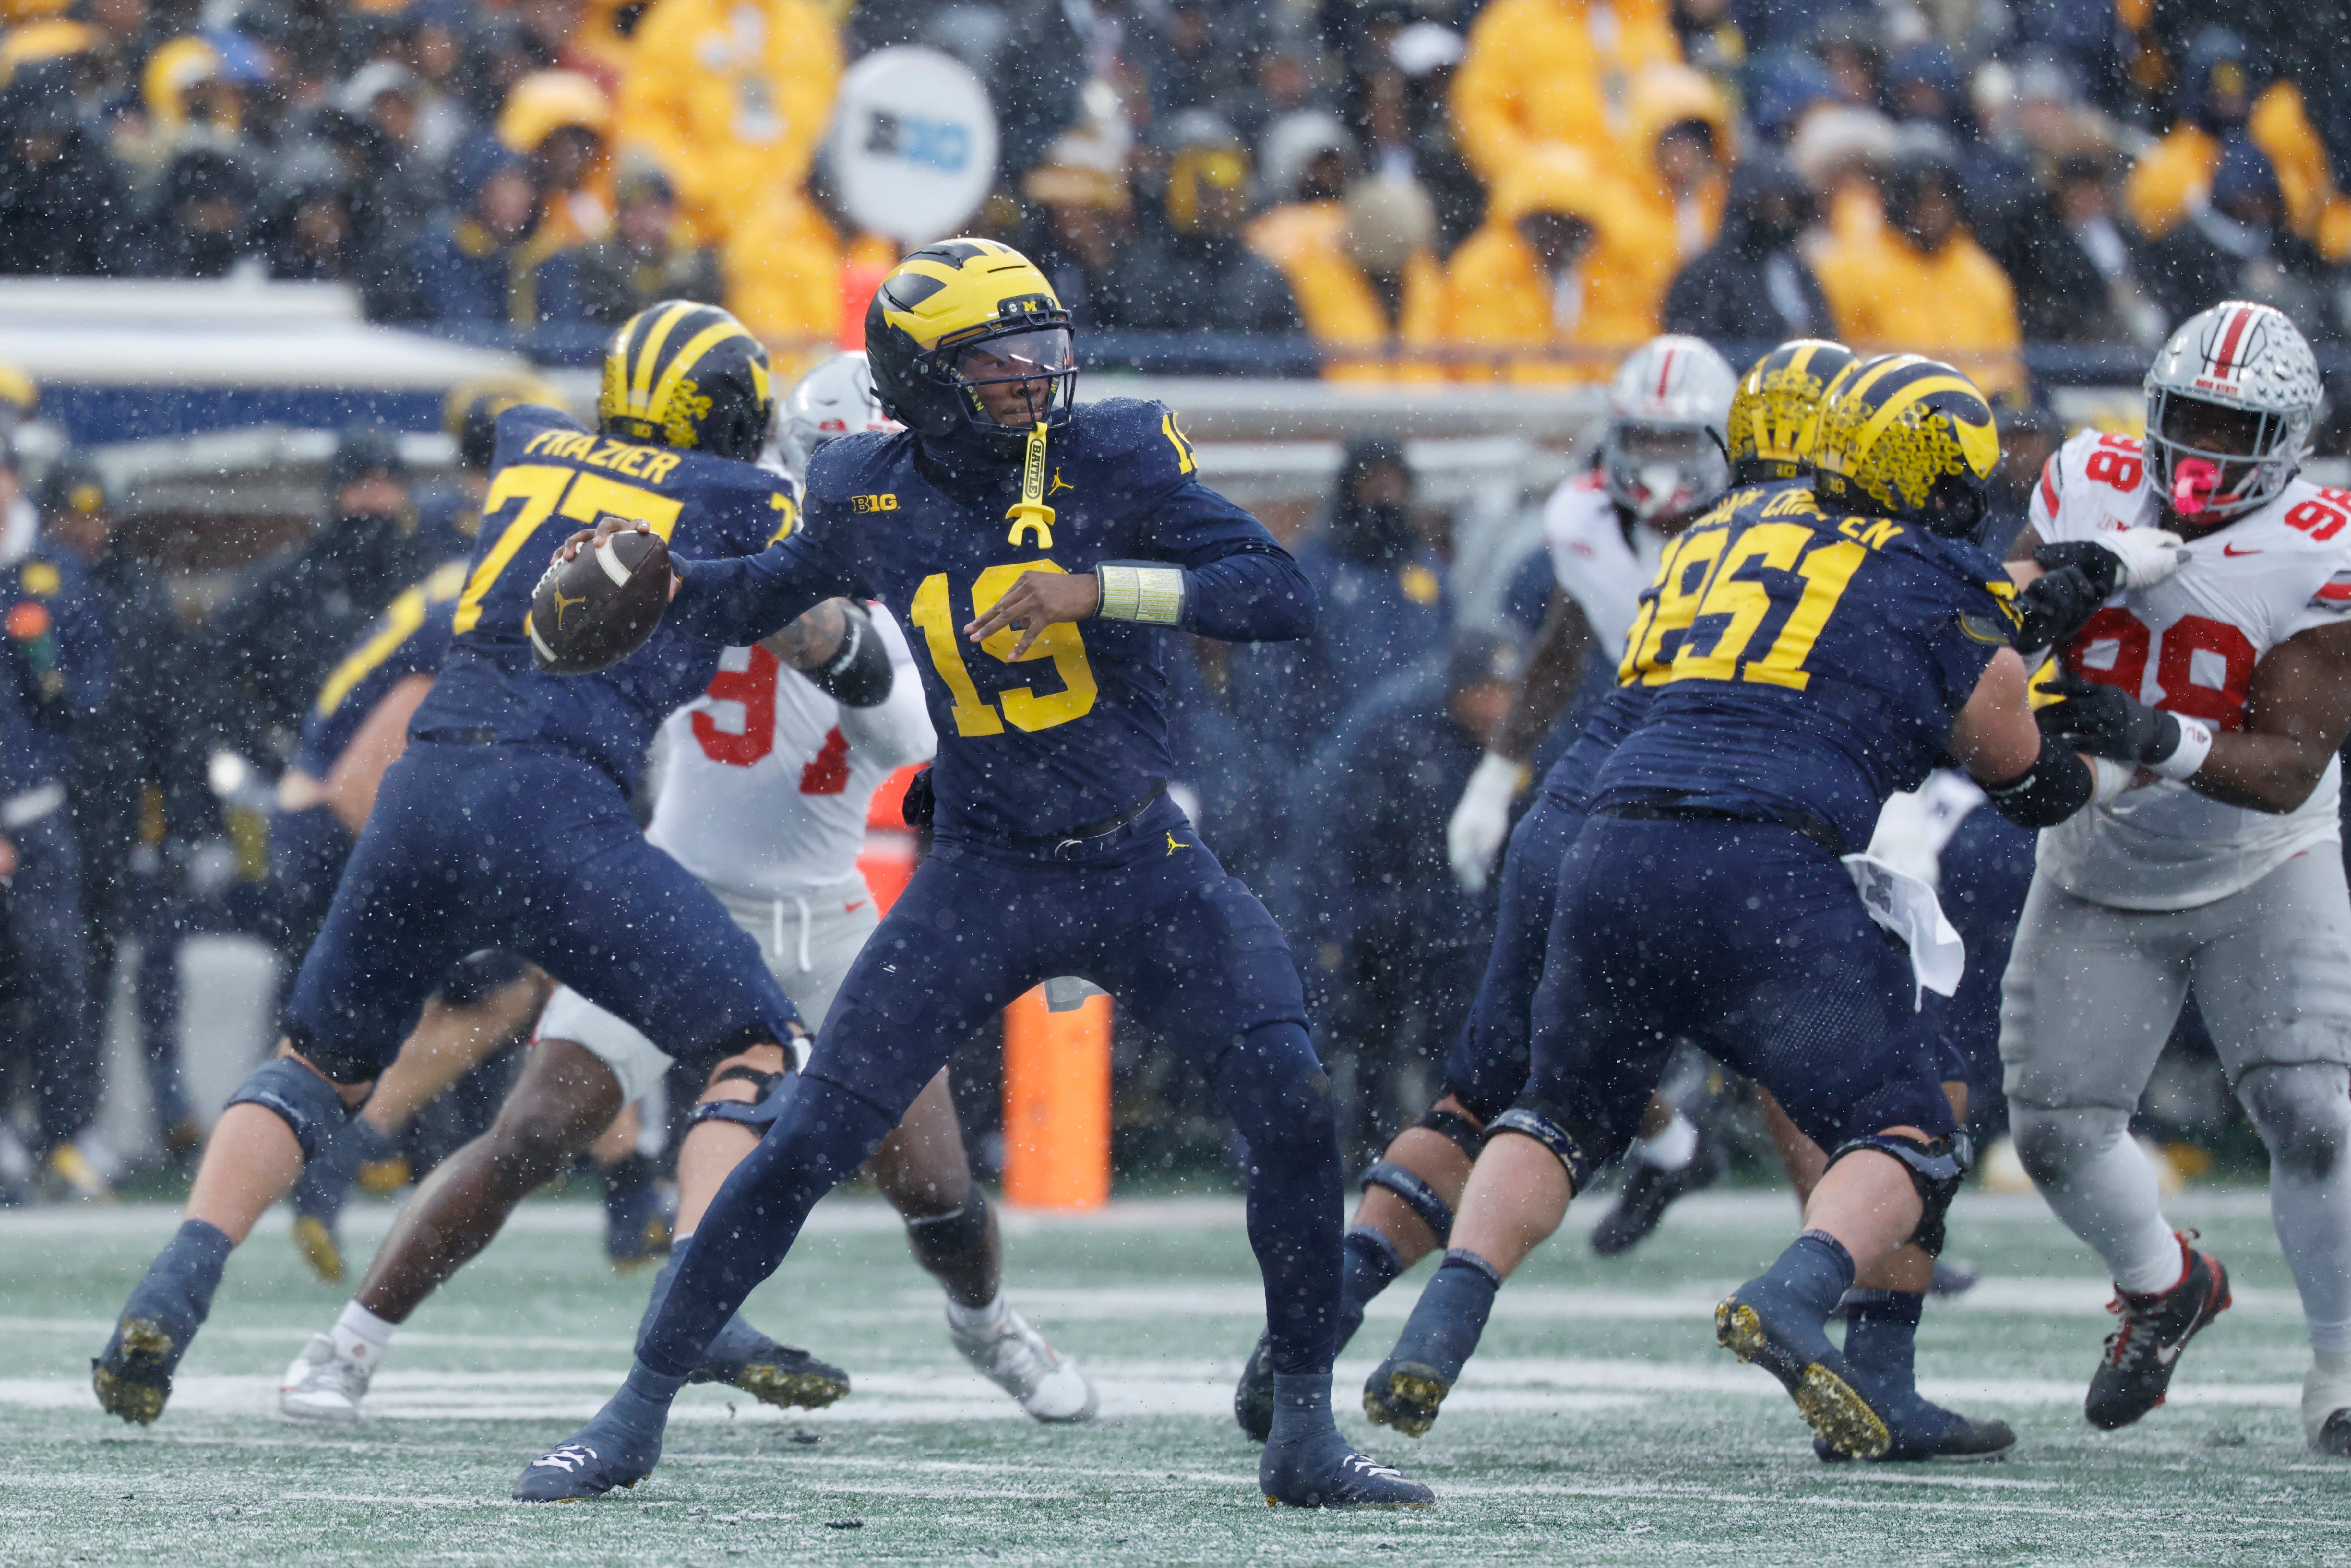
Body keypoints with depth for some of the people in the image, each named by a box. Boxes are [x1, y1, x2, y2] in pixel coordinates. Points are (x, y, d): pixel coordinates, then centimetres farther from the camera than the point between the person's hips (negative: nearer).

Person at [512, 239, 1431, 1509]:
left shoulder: (1113, 462, -9)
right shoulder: (871, 501, -2)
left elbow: (1283, 596, -17)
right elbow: (768, 598, 20)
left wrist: (1095, 587, -27)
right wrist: (657, 582, 0)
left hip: (1147, 867, 0)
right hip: (984, 880, 0)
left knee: (1293, 1111, -15)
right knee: (808, 1142, -6)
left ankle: (1304, 1438, 1)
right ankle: (637, 1415, 9)